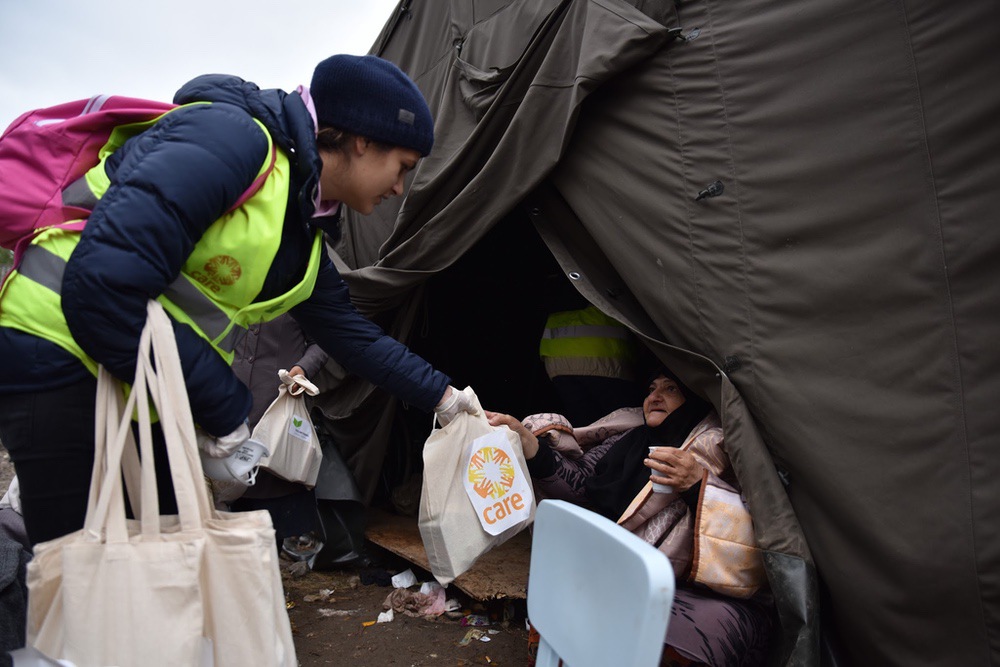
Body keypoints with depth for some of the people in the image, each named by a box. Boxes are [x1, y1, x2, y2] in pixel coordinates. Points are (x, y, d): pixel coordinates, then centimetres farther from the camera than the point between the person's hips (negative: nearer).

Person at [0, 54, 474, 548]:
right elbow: (100, 287, -28)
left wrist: (446, 399, 18)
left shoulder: (304, 235, 8)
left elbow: (353, 336, 17)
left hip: (148, 399, 9)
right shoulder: (231, 139, -21)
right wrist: (223, 409, -19)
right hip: (62, 357, -8)